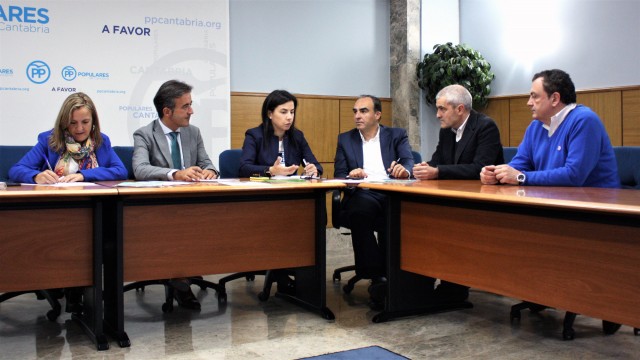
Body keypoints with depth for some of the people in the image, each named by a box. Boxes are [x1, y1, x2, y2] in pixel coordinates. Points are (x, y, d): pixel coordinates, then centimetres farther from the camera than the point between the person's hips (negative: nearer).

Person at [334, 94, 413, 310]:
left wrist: (404, 170, -24)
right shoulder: (345, 139, 20)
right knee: (360, 210, -36)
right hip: (362, 195, 0)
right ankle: (376, 277, -31)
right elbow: (339, 176, 12)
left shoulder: (397, 135, 18)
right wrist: (351, 177, -13)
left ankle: (386, 274, -22)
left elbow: (409, 163, 1)